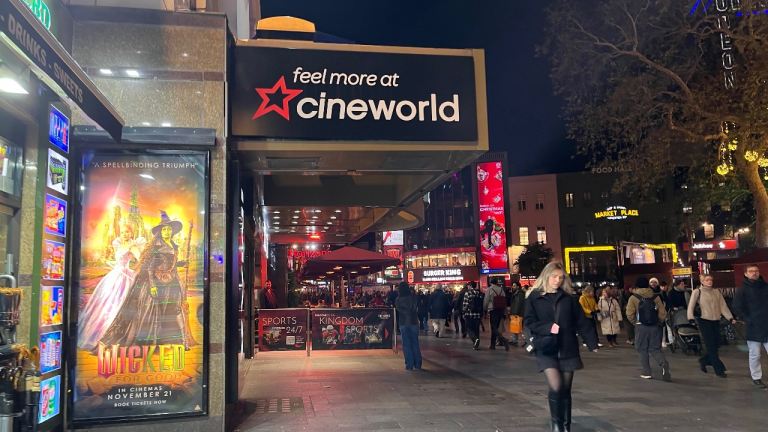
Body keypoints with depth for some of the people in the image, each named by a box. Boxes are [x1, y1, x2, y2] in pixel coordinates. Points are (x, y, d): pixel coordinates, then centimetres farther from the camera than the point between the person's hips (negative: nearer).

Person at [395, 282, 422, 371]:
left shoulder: (398, 299, -8)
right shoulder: (414, 297, -4)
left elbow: (397, 310, -5)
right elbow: (417, 309, 1)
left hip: (403, 323, -2)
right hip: (414, 322, 2)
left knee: (406, 344, 4)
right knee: (415, 343, 11)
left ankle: (409, 365, 2)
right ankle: (417, 364, 14)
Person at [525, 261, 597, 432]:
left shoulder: (569, 297, 4)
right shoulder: (534, 297, -1)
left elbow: (582, 322, 5)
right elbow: (529, 322, -5)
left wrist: (592, 343, -1)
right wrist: (548, 327, -19)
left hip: (568, 349, 3)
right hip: (546, 349, -2)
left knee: (565, 390, 8)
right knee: (555, 387, -16)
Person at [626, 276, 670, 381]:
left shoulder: (633, 298, -4)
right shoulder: (655, 297, 4)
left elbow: (630, 315, -8)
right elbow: (662, 313, 2)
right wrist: (659, 322, 18)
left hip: (641, 327, -2)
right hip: (655, 326, 3)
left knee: (642, 350, 10)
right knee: (655, 349, 9)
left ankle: (647, 373, 12)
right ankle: (664, 363, -18)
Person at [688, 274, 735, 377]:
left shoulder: (717, 291, 9)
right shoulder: (697, 292, -3)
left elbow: (723, 306, 8)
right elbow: (691, 306, -5)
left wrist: (730, 318, -1)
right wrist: (691, 318, -18)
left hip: (716, 321, 5)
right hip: (704, 321, -5)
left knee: (716, 344, 6)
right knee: (711, 345, -5)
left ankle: (703, 361, 29)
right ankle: (719, 369, 1)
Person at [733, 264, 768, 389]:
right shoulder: (742, 290, -1)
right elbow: (737, 307, -2)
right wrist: (748, 320, -8)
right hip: (753, 327, -2)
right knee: (755, 355, 4)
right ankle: (756, 378, 15)